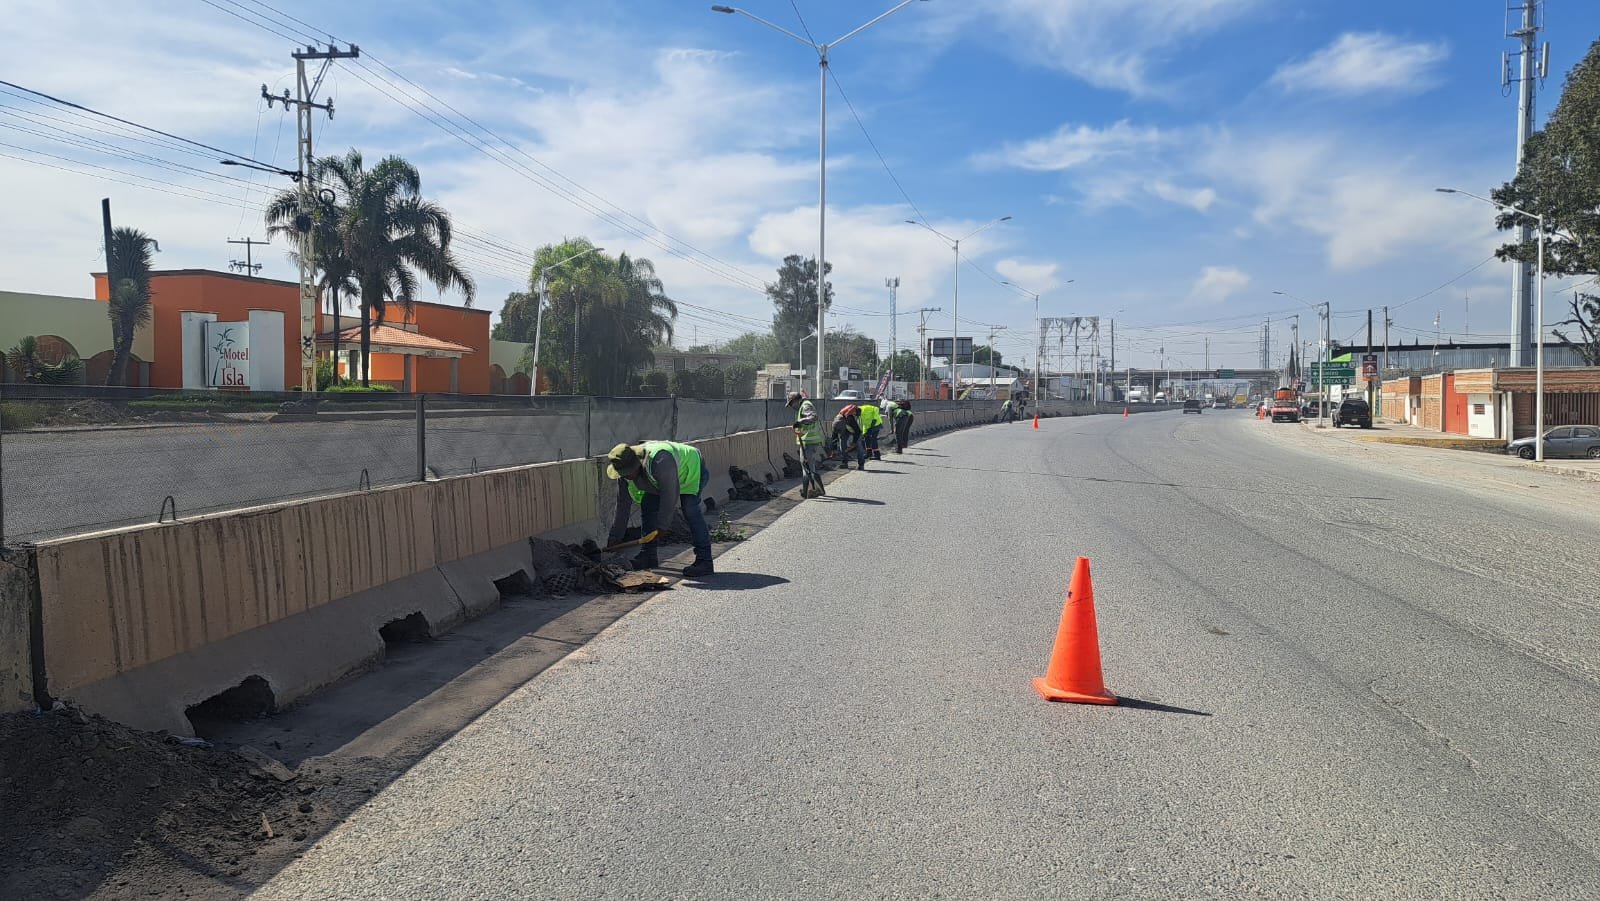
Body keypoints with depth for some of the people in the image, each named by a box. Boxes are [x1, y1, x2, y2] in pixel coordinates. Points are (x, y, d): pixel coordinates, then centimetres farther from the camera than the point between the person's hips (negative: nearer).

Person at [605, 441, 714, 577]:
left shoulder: (659, 460, -42)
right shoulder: (625, 473, -16)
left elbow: (670, 495, -36)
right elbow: (622, 506, -9)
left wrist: (662, 525, -29)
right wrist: (614, 539, -7)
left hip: (693, 468, -8)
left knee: (689, 508, -25)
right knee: (647, 505, -4)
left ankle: (704, 561, -27)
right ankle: (648, 556, 5)